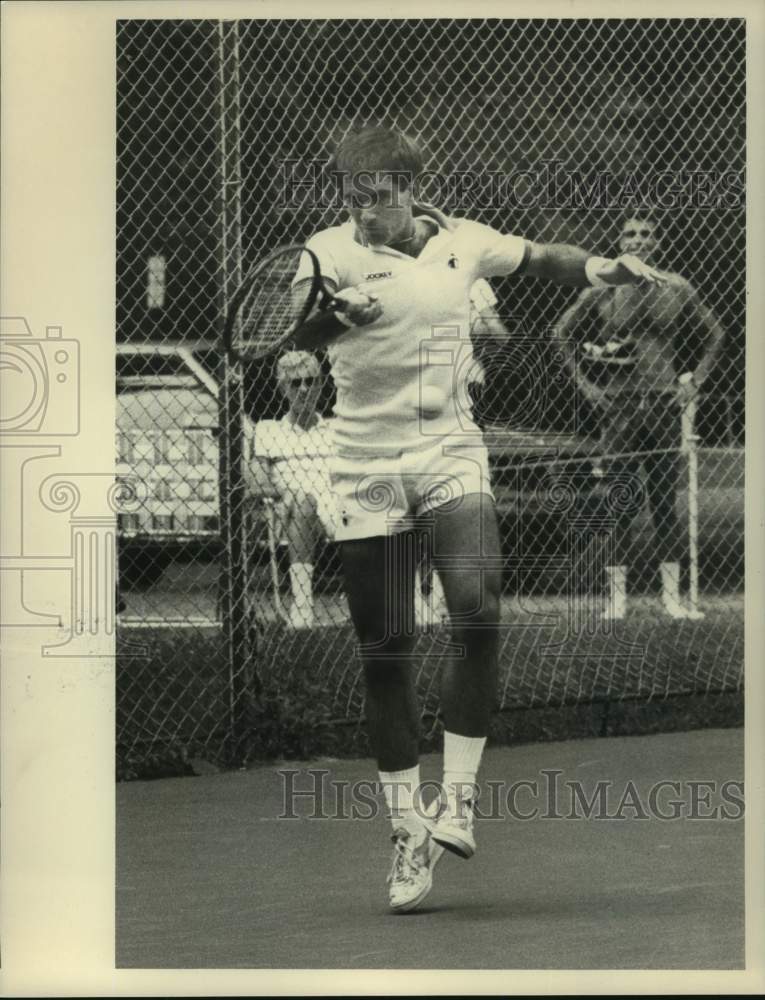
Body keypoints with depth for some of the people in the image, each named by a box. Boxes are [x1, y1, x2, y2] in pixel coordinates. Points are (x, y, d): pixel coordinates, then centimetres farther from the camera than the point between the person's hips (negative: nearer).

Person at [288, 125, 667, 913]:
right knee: (384, 656, 0)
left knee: (477, 611, -22)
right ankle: (409, 832, 12)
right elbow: (297, 331, -23)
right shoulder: (333, 252, -6)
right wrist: (338, 315, -44)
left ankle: (457, 793, -9)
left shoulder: (460, 243, 5)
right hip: (366, 470, -1)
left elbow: (543, 260, 23)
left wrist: (607, 270, 4)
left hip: (450, 457, 1)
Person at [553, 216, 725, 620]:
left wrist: (693, 382, 8)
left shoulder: (677, 290, 5)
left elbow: (713, 335, 17)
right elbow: (563, 333, 9)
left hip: (664, 405, 2)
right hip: (619, 406, -2)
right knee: (619, 505, -3)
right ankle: (616, 596, 1)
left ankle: (672, 597, 6)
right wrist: (586, 385, 3)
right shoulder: (603, 289, 0)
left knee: (665, 503, 3)